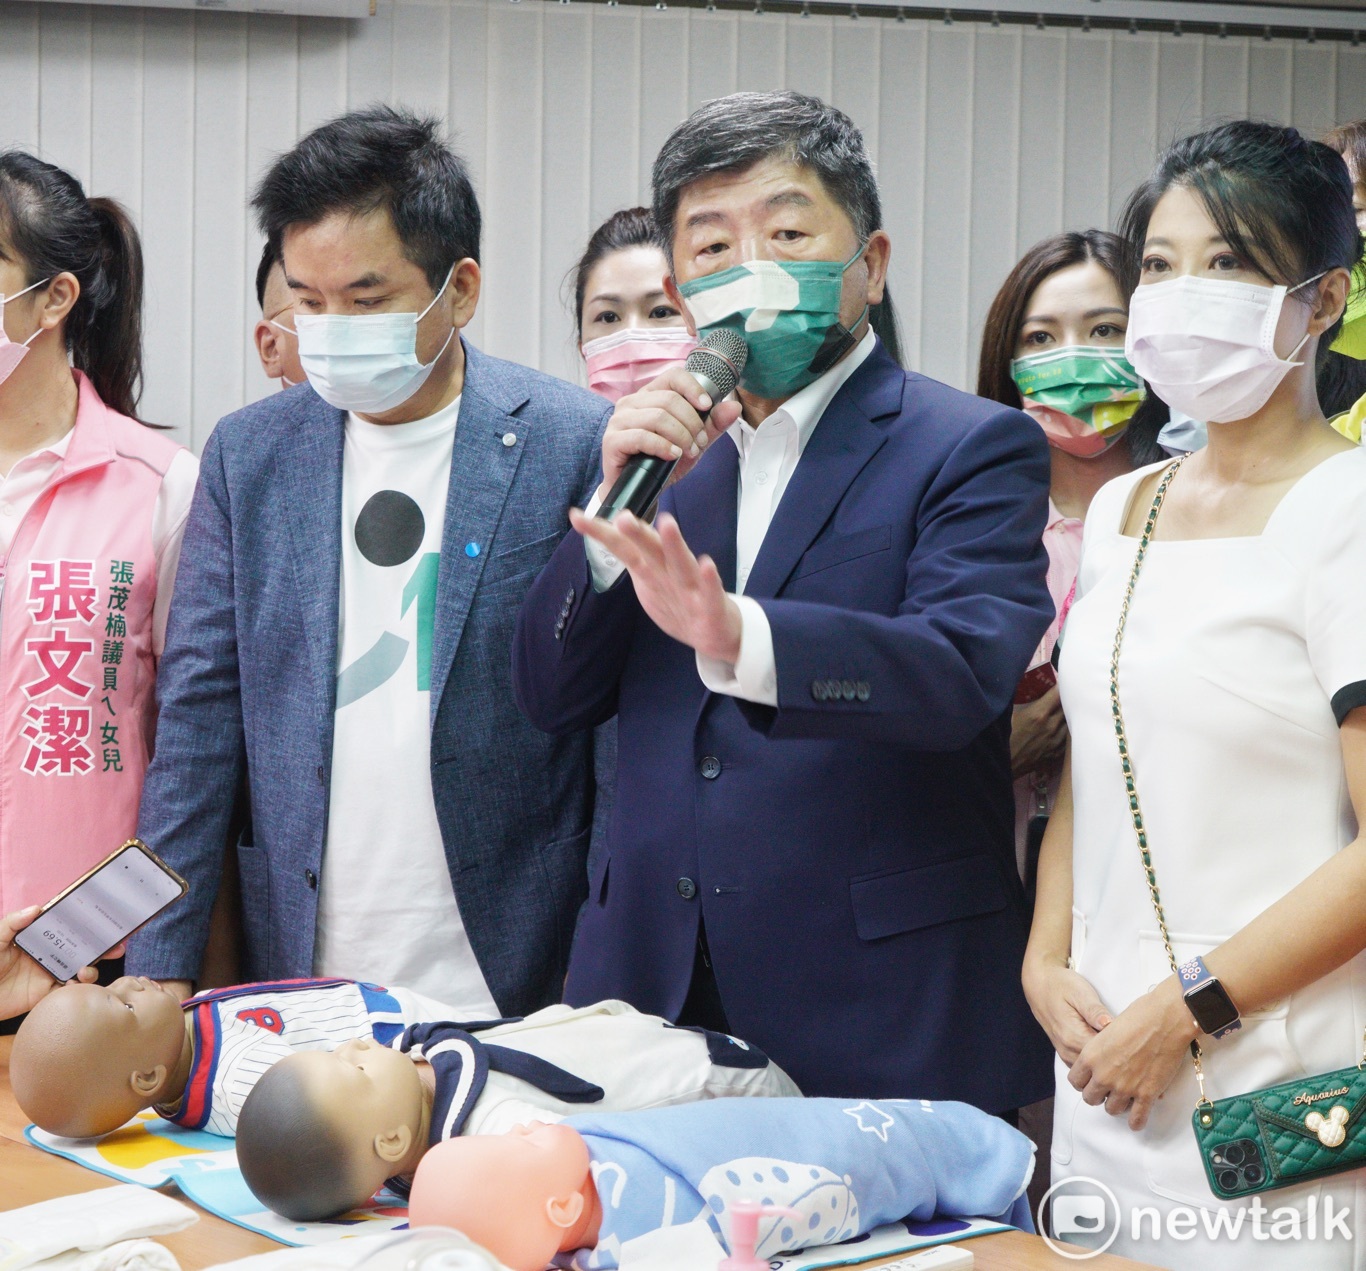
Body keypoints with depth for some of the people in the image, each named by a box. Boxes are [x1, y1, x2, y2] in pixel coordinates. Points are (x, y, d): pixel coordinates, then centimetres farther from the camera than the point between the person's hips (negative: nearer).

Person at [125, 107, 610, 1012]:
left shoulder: (579, 444, -6)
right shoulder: (248, 455, 5)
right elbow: (200, 713, 4)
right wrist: (159, 971, -1)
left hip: (514, 981, -2)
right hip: (302, 975, 3)